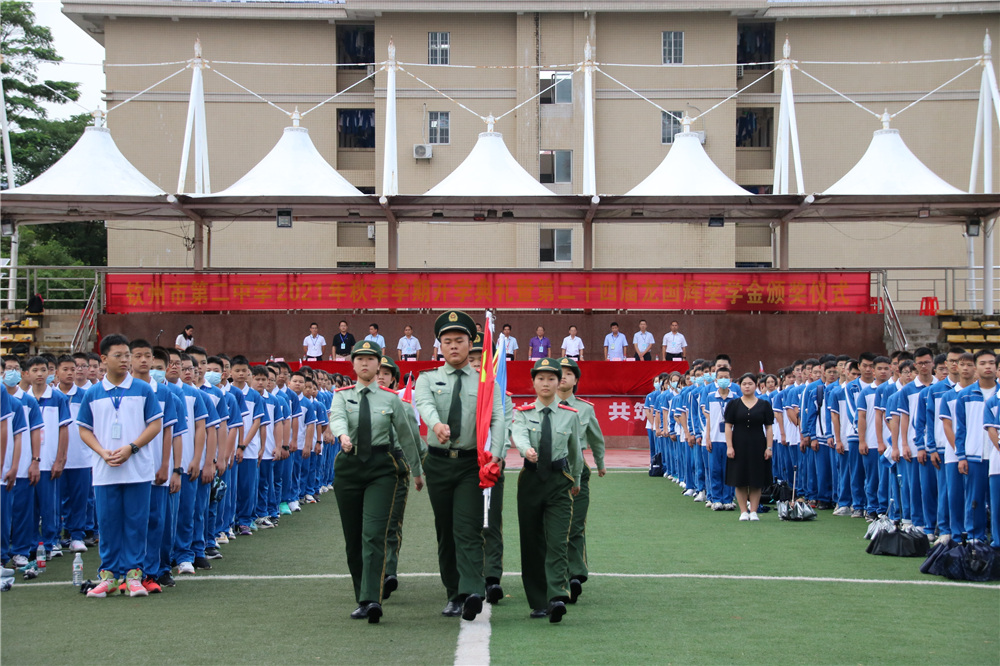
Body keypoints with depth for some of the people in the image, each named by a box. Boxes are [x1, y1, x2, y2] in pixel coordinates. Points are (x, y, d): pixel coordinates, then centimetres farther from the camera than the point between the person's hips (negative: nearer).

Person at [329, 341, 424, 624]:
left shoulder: (391, 398, 6)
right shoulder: (342, 395, 6)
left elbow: (406, 434, 13)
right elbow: (337, 418, -15)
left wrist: (417, 471, 19)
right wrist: (343, 435, -39)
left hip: (382, 468, -2)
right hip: (349, 467, 2)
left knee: (374, 534, -16)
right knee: (353, 538, 8)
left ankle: (372, 600, -23)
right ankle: (362, 599, 20)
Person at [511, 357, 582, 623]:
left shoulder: (571, 416, 4)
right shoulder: (522, 413, 1)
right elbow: (518, 434, -20)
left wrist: (576, 480, 25)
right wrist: (527, 449, -42)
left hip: (559, 482, -1)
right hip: (530, 480, 1)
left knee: (558, 542, -14)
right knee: (531, 543, 5)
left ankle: (557, 598, -24)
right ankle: (538, 603, 14)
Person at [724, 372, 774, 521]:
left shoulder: (764, 405, 5)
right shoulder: (733, 405, 4)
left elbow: (768, 428, 4)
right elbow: (728, 426, 1)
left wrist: (769, 447, -3)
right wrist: (729, 446, -8)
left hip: (757, 446, 0)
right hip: (739, 446, 0)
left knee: (756, 482, 2)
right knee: (740, 481, 1)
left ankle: (753, 511, 8)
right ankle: (743, 511, 7)